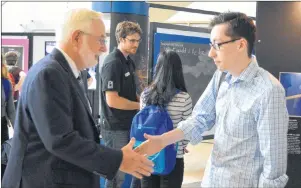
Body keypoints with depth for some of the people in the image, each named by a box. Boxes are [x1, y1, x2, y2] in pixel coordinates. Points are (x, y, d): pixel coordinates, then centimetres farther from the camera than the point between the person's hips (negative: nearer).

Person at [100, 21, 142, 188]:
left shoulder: (129, 61, 11)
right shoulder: (112, 63, -17)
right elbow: (112, 100, -24)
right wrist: (140, 105, -13)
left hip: (128, 125, 9)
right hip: (116, 128, -9)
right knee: (117, 173, 1)